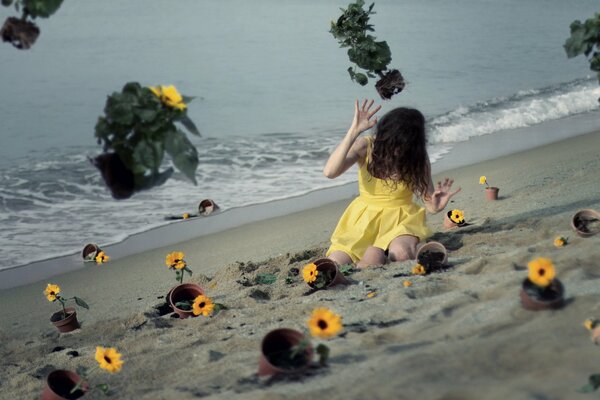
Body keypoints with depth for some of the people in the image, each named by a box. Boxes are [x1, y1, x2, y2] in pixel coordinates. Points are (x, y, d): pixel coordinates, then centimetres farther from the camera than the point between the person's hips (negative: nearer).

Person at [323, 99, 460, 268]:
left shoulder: (418, 158, -8)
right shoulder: (366, 147, -11)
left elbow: (429, 201, -1)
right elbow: (330, 172, -27)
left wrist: (436, 205, -27)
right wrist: (353, 132, -31)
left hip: (401, 220, -1)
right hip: (364, 221, 1)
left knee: (400, 253, -38)